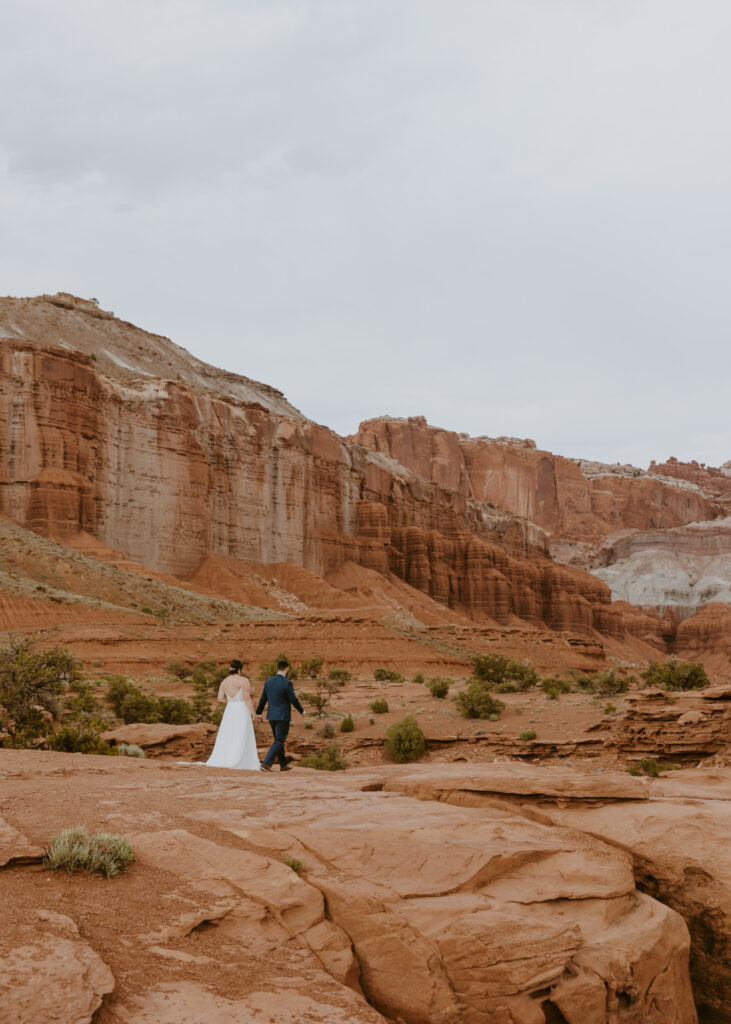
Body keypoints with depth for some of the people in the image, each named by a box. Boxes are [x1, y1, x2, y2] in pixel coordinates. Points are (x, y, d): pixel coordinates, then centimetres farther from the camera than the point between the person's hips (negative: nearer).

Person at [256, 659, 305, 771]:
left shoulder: (268, 682, 3)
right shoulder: (287, 683, -15)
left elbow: (263, 699, 12)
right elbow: (293, 700, -14)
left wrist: (258, 713, 24)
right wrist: (301, 710, 3)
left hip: (271, 716, 7)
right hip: (283, 716, -7)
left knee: (279, 740, 17)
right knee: (279, 741, -2)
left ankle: (283, 765, 25)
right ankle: (266, 763, -13)